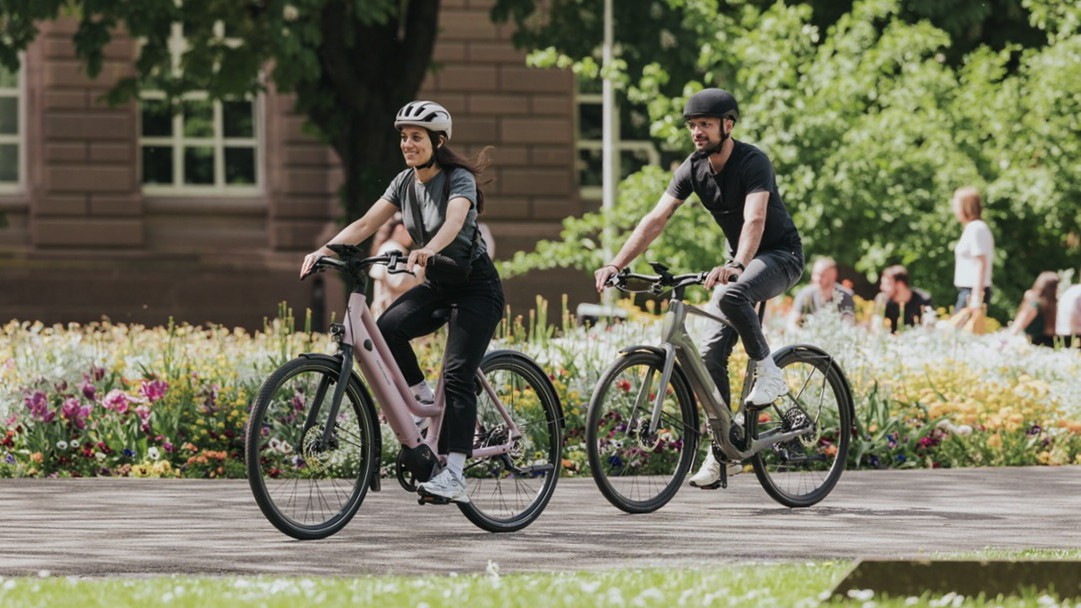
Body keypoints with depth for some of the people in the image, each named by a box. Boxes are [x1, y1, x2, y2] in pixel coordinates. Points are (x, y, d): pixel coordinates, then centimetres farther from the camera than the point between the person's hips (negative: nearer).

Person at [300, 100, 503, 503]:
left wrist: (429, 250, -58)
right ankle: (423, 398, 0)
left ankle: (454, 477, -24)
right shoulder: (405, 183, 3)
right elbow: (365, 224, -4)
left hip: (475, 286, -6)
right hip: (436, 286, 6)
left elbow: (454, 221, -37)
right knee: (385, 330, -22)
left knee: (456, 376, -19)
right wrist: (324, 250, -20)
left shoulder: (459, 179, -17)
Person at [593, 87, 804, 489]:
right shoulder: (693, 169, -4)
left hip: (780, 254, -7)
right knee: (711, 351, -5)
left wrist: (736, 267, -55)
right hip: (739, 262, 7)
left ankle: (768, 372, -17)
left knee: (730, 295, -38)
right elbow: (656, 219, -11)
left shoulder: (753, 162, -23)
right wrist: (616, 264, -24)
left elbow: (755, 220, -38)